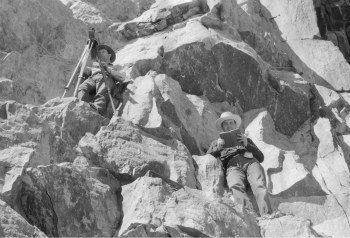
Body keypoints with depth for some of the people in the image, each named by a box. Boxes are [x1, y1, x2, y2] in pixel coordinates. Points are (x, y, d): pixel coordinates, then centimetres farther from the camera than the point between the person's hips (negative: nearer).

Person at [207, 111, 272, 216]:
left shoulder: (246, 140, 38)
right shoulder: (216, 143, 38)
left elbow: (261, 157, 23)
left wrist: (247, 144, 6)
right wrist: (218, 148, 4)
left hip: (250, 161, 1)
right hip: (232, 166, -1)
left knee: (259, 186, -33)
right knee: (236, 187, -38)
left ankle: (266, 216, -53)